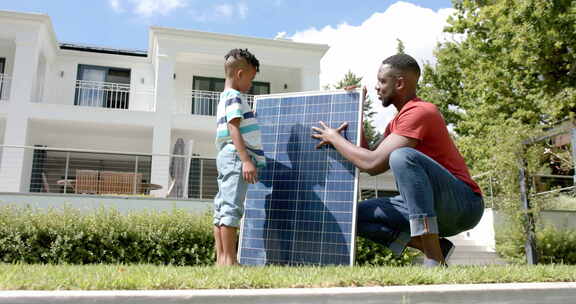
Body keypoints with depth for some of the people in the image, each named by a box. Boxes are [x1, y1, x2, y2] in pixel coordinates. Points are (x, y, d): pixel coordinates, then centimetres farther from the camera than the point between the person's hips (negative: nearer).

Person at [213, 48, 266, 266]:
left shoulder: (225, 98, 25)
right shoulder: (234, 97, -6)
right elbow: (234, 128, -17)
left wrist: (246, 158, 29)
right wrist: (246, 160, -24)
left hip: (227, 158, 11)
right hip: (236, 156, -11)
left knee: (223, 209, 8)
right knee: (232, 207, -12)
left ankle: (221, 259, 12)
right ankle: (229, 260, -12)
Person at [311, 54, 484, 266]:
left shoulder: (419, 112, -16)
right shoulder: (397, 121, 15)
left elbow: (374, 164, -24)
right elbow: (369, 162, 10)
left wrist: (334, 137, -9)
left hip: (465, 204, -9)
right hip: (436, 209, 9)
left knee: (402, 156, -34)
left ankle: (435, 261, -32)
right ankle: (434, 246, -7)